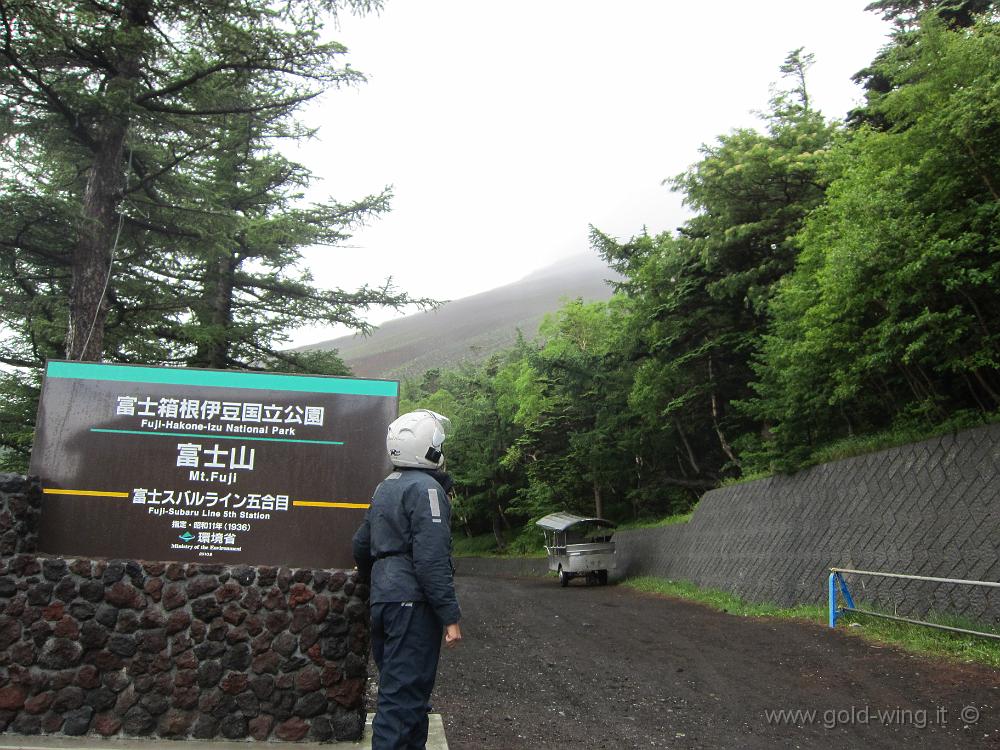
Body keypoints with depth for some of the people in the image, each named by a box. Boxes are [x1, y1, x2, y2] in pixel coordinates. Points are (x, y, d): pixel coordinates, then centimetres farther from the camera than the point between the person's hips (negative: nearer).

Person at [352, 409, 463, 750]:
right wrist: (450, 616, -18)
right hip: (412, 603, -9)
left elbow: (361, 545, 23)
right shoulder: (425, 488, -13)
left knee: (399, 688, 18)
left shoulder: (384, 488, 15)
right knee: (403, 696, -4)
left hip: (383, 601, 9)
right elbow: (432, 559, -20)